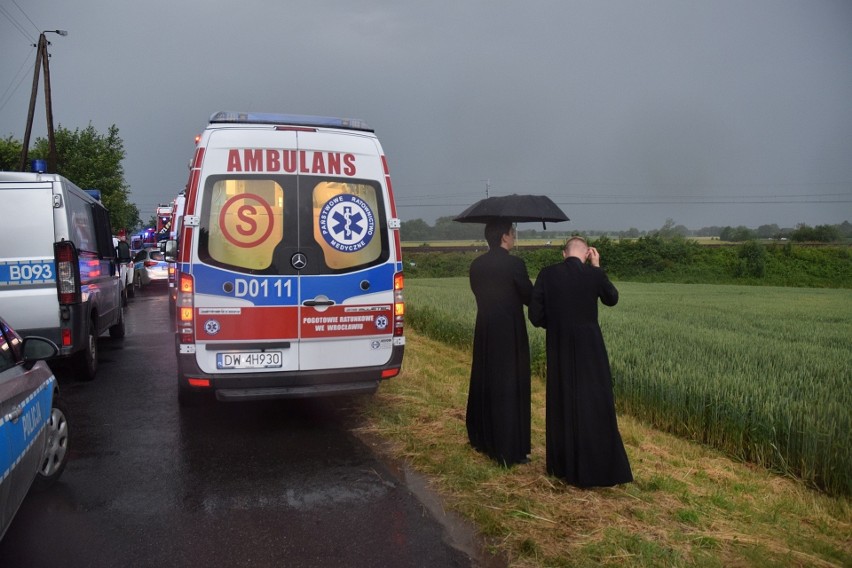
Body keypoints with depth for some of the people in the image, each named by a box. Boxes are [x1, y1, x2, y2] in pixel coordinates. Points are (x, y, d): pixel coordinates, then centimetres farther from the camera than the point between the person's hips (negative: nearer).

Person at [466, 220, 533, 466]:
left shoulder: (476, 264, 3)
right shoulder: (514, 264, -16)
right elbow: (530, 297, -10)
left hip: (485, 331, 6)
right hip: (510, 333, -6)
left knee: (484, 383, 18)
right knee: (510, 388, 1)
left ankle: (482, 439, 32)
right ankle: (510, 450, 6)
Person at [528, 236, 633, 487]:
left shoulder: (547, 274, -7)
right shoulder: (594, 274, -10)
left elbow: (535, 316, -6)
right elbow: (612, 299, 10)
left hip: (559, 350, 2)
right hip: (589, 348, -2)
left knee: (562, 405, 14)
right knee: (594, 406, 6)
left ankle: (563, 465, 24)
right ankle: (596, 468, 11)